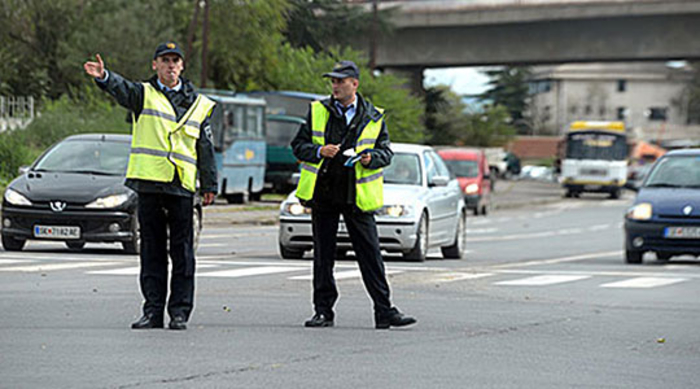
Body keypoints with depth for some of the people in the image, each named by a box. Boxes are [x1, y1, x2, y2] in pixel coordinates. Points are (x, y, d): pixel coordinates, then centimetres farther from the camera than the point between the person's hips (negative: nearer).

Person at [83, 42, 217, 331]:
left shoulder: (198, 104, 13)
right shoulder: (144, 94, 7)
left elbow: (205, 148, 15)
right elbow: (121, 89, -15)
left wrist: (209, 185, 11)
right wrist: (104, 77, -38)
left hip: (181, 185, 1)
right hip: (149, 180, 0)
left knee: (182, 250, 0)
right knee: (152, 249, 4)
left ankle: (180, 311, 4)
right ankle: (153, 309, 9)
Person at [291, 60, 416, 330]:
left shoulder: (373, 117, 5)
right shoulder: (318, 111, 8)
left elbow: (386, 151, 8)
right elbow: (298, 145, 8)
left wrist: (372, 157, -14)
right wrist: (319, 151, -12)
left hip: (357, 197, -1)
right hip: (323, 194, 1)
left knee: (370, 254, -4)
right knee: (323, 254, 5)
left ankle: (384, 311, -2)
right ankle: (323, 311, 14)